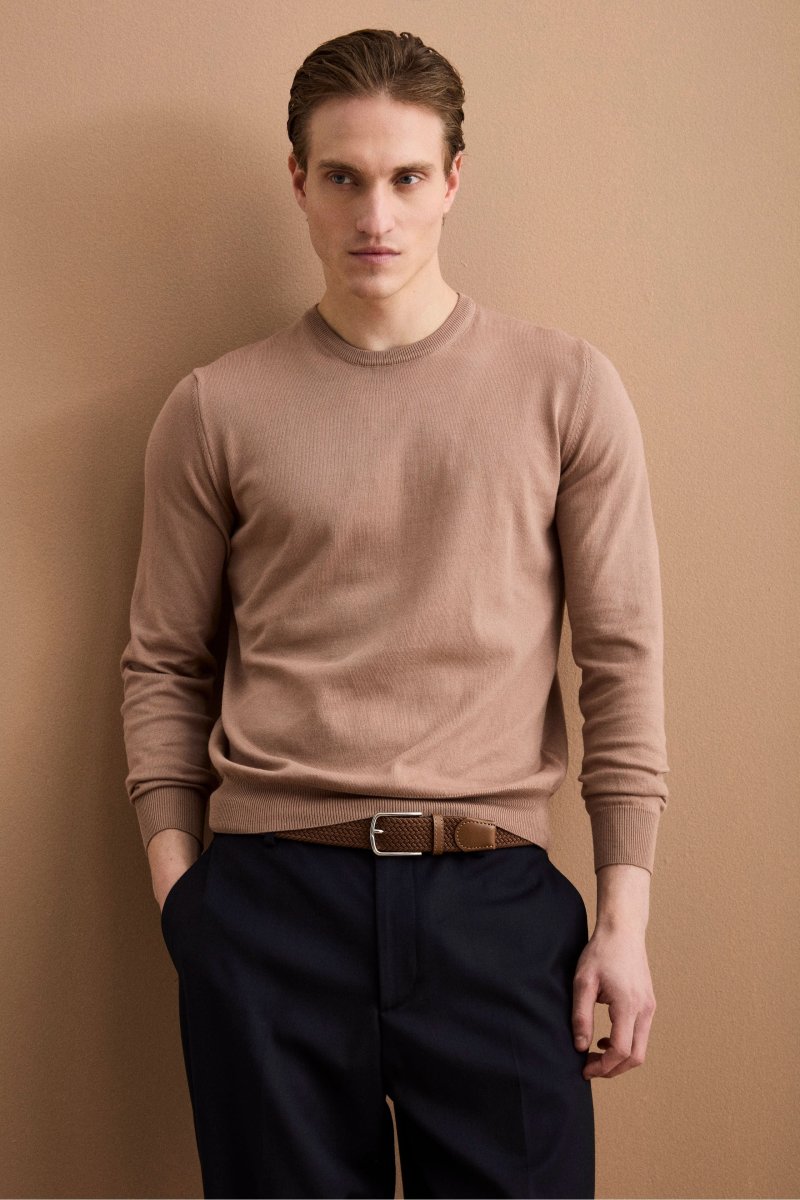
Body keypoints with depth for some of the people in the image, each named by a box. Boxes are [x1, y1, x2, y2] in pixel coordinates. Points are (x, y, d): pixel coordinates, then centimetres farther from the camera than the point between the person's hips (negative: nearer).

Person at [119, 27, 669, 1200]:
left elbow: (622, 661, 3)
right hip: (268, 894, 0)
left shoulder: (565, 388, 4)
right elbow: (165, 669, 9)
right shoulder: (215, 411, 6)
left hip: (494, 894, 0)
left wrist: (623, 920, 0)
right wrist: (180, 889, 1)